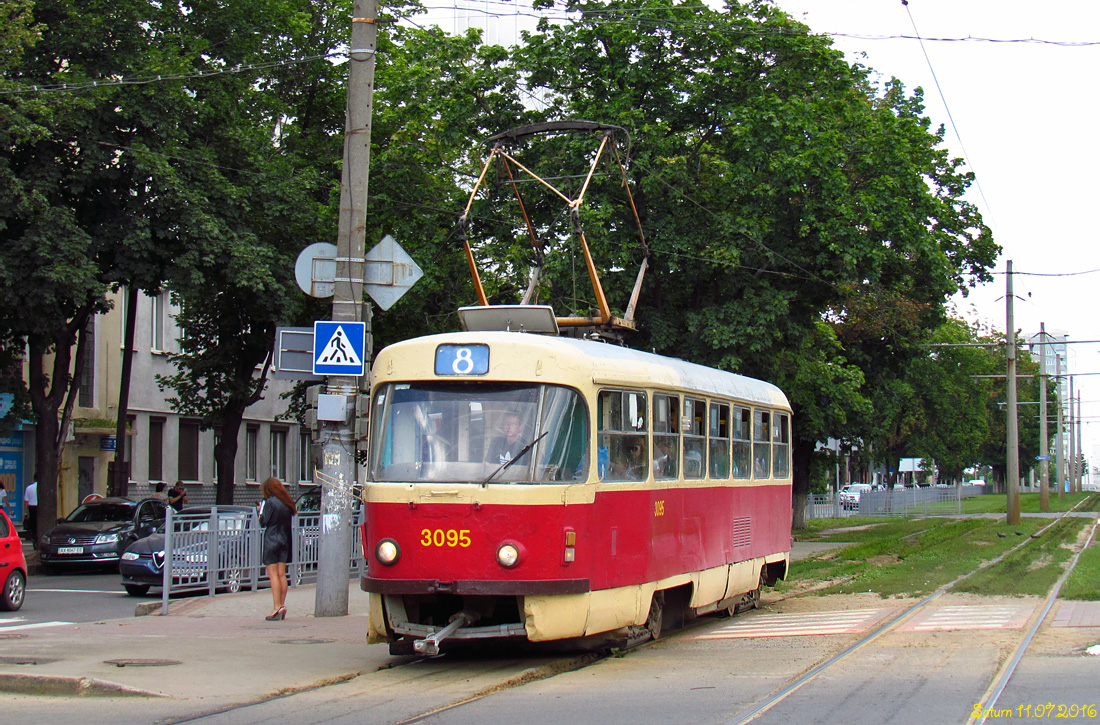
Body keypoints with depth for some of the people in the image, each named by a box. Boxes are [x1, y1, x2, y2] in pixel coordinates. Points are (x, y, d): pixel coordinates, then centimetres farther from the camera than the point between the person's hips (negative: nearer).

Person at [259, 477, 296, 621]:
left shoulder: (270, 502, -12)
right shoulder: (287, 503, 9)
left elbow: (263, 522, -13)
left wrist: (260, 511, 6)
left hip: (271, 541, -7)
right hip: (284, 541, 7)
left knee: (273, 574, -6)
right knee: (282, 574, 10)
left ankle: (277, 608, -13)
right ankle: (282, 606, 11)